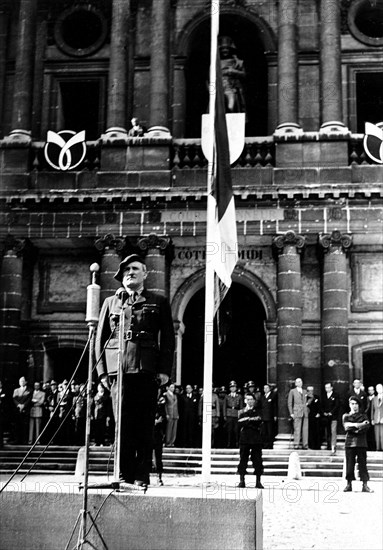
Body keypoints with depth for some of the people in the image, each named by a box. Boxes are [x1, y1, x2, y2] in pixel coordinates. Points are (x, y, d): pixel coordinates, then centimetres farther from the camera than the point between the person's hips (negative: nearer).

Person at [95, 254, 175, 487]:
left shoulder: (158, 302, 12)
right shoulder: (111, 302, 16)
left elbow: (168, 339, 7)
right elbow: (100, 337, 14)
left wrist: (165, 369, -3)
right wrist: (102, 369, 5)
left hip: (147, 370, -1)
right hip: (118, 369, 1)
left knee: (145, 425, 0)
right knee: (123, 424, 0)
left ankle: (142, 475, 6)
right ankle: (125, 474, 7)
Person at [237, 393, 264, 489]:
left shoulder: (258, 411, 12)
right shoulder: (242, 412, 12)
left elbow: (259, 422, -5)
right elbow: (240, 422, -6)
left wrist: (247, 420, -9)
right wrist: (252, 420, -11)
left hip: (256, 438, 0)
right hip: (244, 438, 0)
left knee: (257, 459, -1)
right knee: (243, 459, -2)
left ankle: (258, 482, 3)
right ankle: (242, 481, 3)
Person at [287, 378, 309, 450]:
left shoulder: (304, 392, 18)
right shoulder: (292, 391, 5)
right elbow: (289, 403, 4)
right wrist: (291, 413, -4)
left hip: (305, 412, 4)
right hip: (297, 413, -4)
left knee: (305, 429, 0)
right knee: (297, 429, -8)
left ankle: (305, 445, 4)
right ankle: (296, 444, -4)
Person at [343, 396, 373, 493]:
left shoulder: (363, 415, 15)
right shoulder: (346, 416, 15)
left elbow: (366, 427, -2)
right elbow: (346, 425, -5)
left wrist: (352, 427, -10)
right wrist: (359, 424, -14)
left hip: (361, 442, 0)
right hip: (350, 442, 0)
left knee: (363, 463, -4)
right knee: (349, 463, -2)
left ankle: (365, 485, -5)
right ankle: (349, 484, 5)